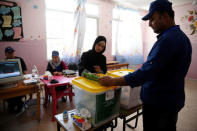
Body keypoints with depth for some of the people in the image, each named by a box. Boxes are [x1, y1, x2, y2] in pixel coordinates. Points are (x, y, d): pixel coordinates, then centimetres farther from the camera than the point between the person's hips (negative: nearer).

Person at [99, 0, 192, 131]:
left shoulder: (168, 39, -24)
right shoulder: (181, 36, 9)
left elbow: (147, 72, -31)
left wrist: (112, 82, -25)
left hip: (158, 104, -9)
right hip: (172, 100, 9)